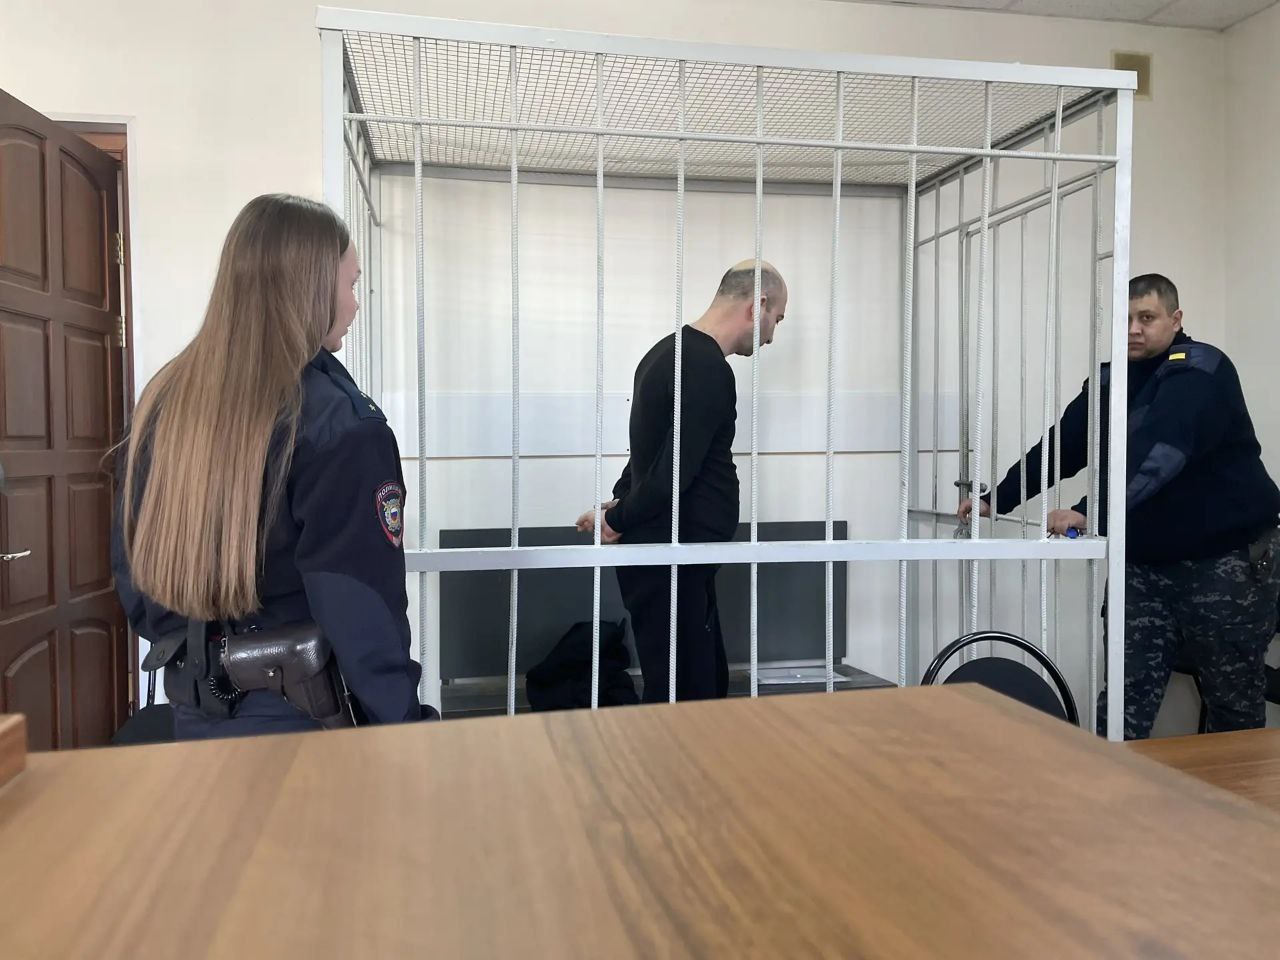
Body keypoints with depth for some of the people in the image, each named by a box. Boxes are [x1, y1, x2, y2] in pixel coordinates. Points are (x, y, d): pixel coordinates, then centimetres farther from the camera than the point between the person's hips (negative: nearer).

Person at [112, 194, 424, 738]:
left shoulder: (163, 400, 0)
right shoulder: (337, 423, -20)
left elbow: (131, 562, 9)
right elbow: (364, 612, -20)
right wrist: (401, 735, -11)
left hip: (196, 718, 6)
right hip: (303, 723, -6)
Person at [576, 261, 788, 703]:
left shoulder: (669, 351, 15)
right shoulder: (709, 371, -18)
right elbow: (675, 471, -21)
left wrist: (624, 503, 13)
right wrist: (621, 520, -8)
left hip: (656, 553, 10)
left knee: (709, 683, 15)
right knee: (686, 696, -3)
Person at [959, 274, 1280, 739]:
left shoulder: (1201, 372, -14)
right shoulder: (1111, 381, 7)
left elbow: (1157, 454, -30)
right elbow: (1060, 447, 6)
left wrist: (1089, 511, -41)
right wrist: (997, 499, -1)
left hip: (1226, 560, -5)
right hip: (1145, 561, 5)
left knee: (1235, 704, 8)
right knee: (1127, 696, 1)